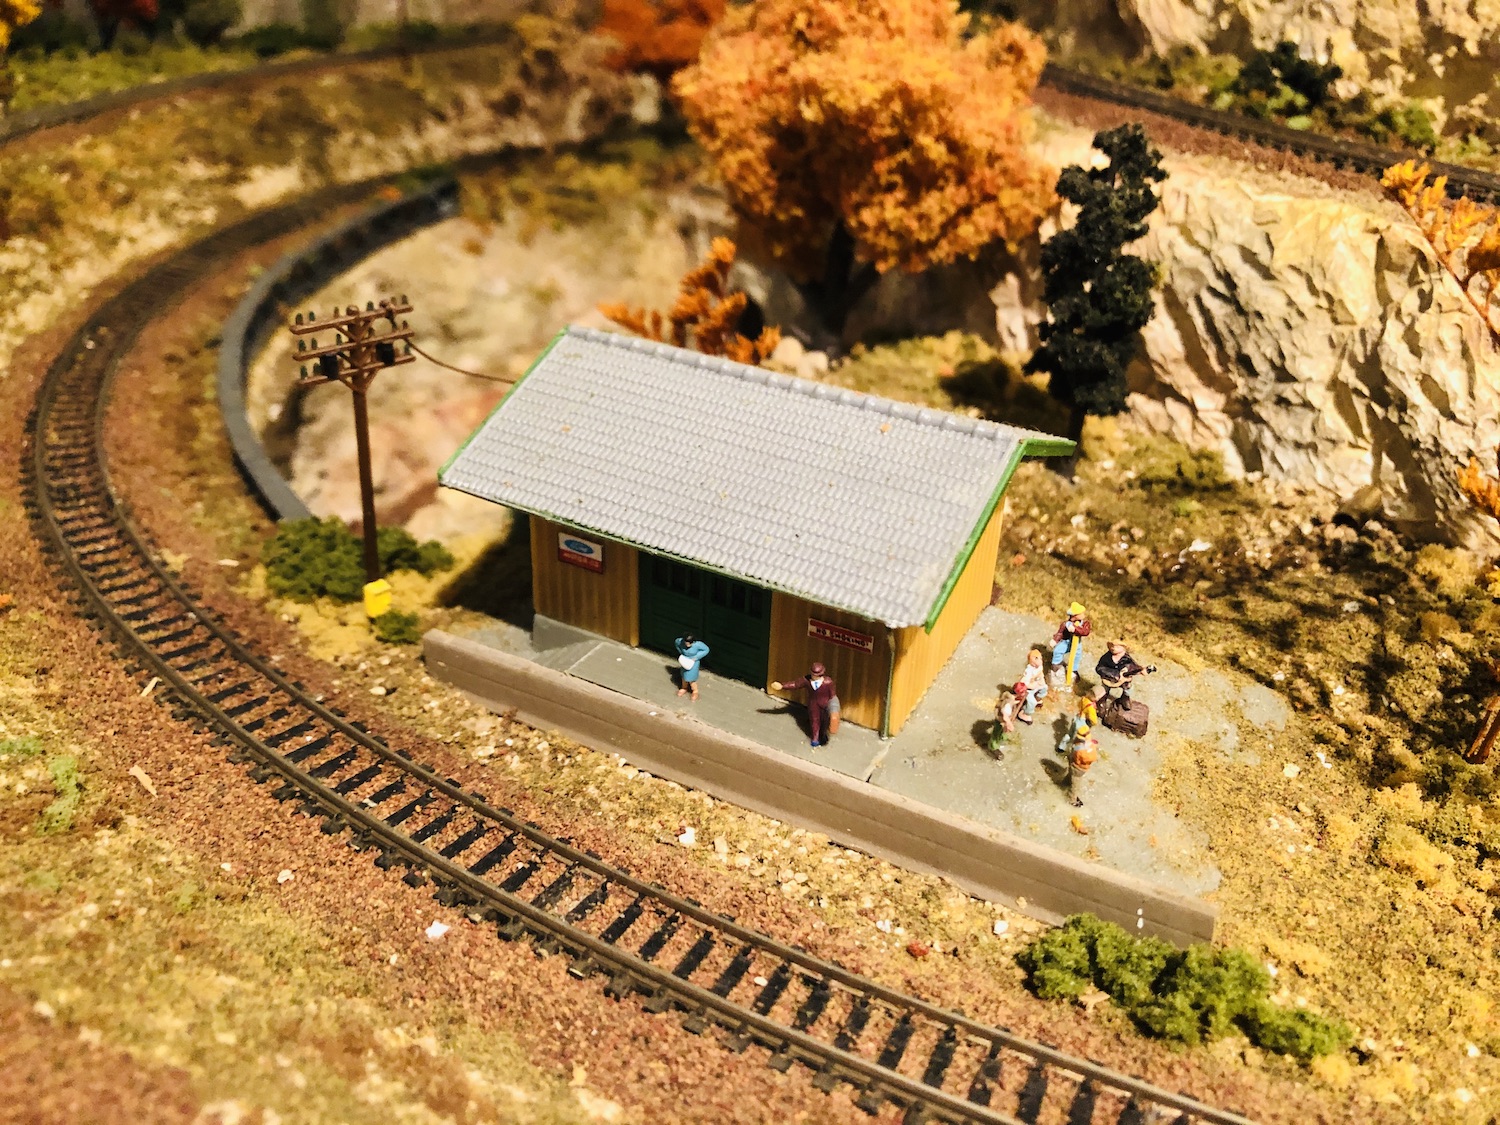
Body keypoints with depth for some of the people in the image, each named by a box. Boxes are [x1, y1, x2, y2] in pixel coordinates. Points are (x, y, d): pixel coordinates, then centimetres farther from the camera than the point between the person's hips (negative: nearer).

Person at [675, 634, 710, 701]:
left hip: (693, 662, -4)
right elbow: (676, 641, -2)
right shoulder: (681, 641, -28)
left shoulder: (698, 644, -36)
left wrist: (696, 657, -21)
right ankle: (684, 688, 52)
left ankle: (695, 692, 33)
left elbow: (706, 650, -18)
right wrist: (681, 652, -5)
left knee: (691, 678, 5)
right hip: (684, 661, 4)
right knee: (684, 675, 24)